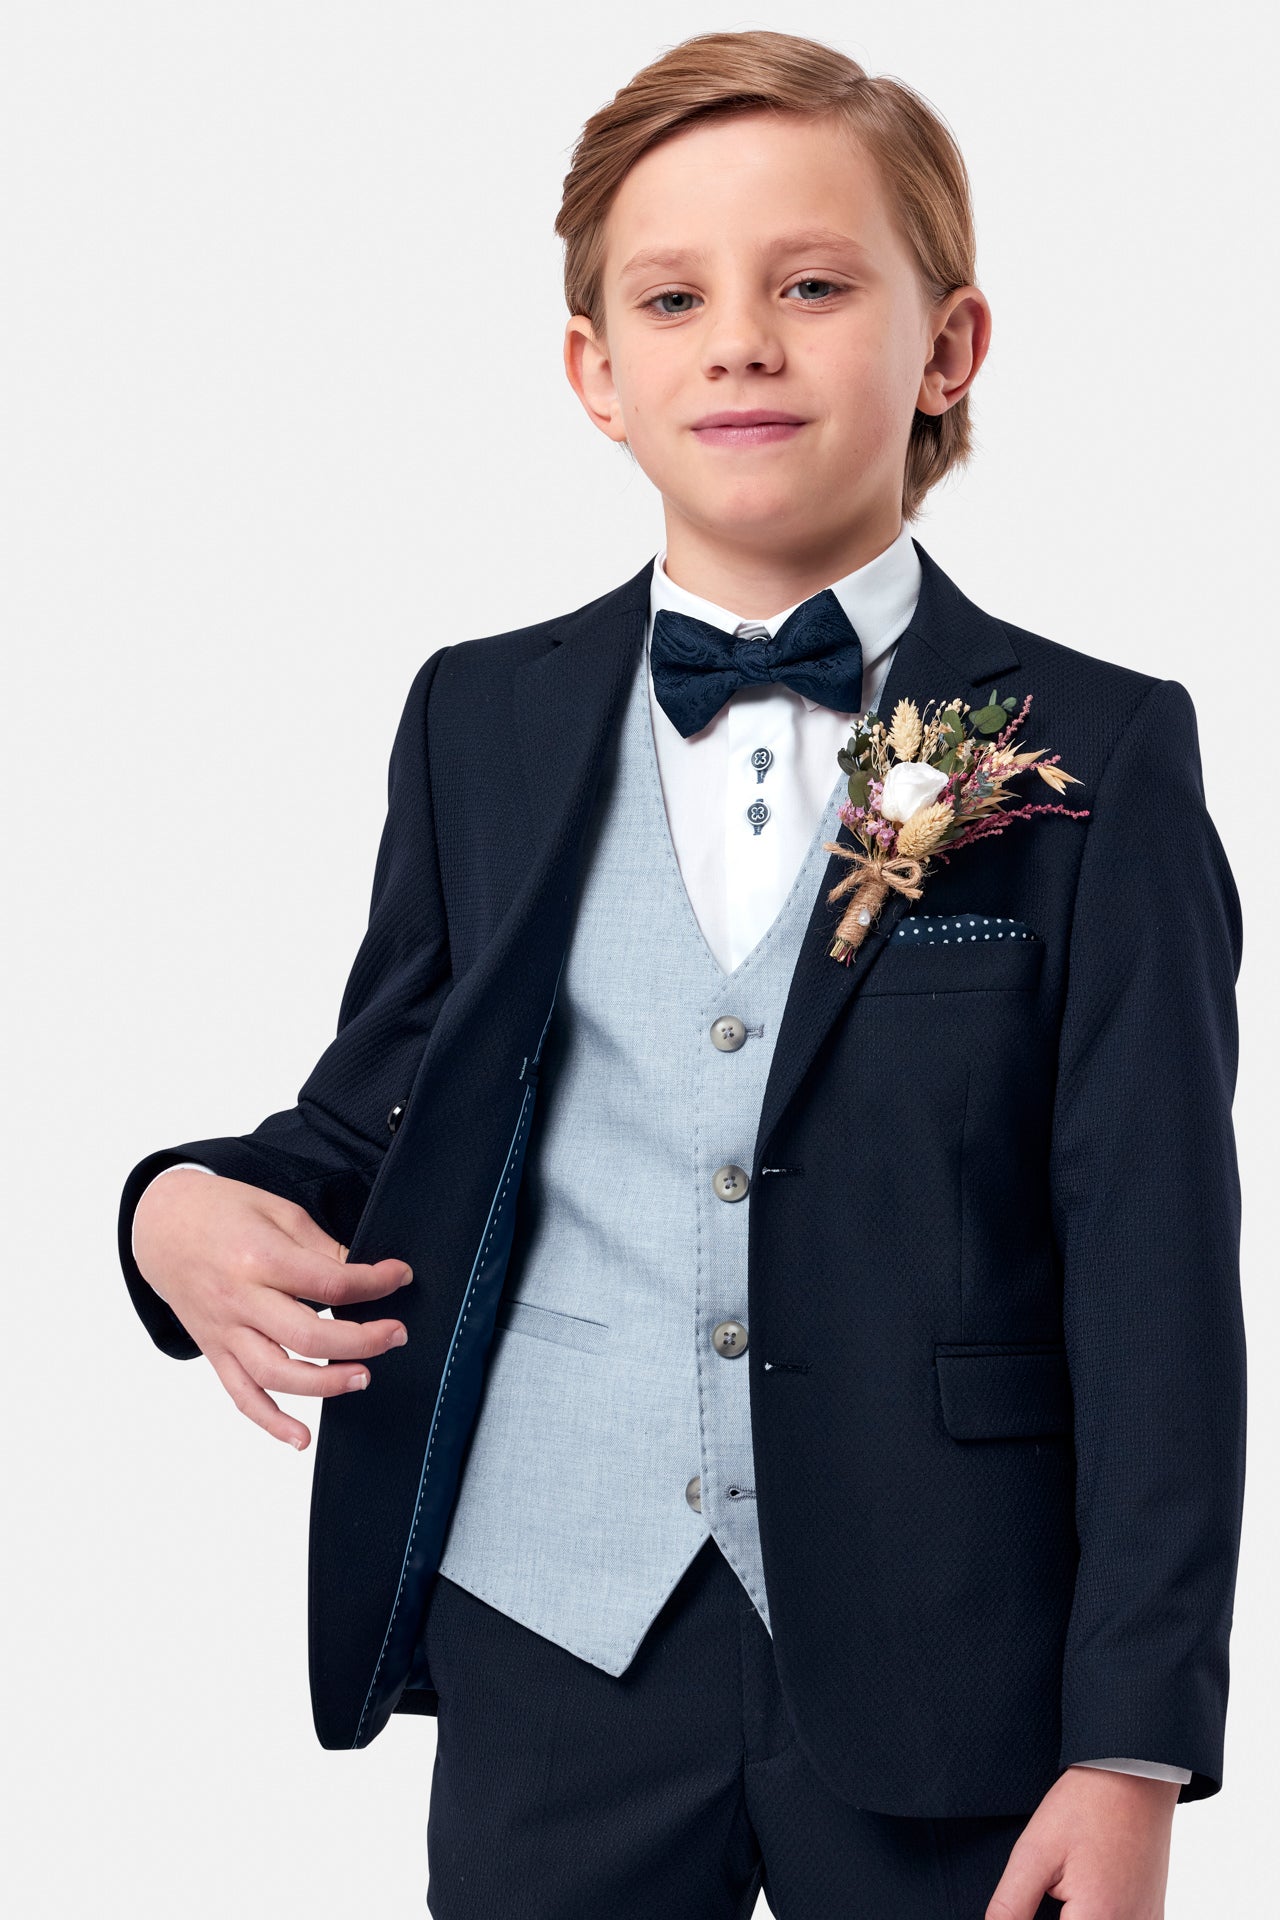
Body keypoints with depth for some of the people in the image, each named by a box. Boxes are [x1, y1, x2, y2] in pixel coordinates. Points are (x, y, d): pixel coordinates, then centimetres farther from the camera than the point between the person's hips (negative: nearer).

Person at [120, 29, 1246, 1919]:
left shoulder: (1097, 761, -3)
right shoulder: (478, 724, 7)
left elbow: (1157, 1284, -6)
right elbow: (379, 1118, 16)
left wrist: (1135, 1753, -9)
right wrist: (193, 1205, -7)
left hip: (941, 1674, -2)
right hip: (552, 1642, 3)